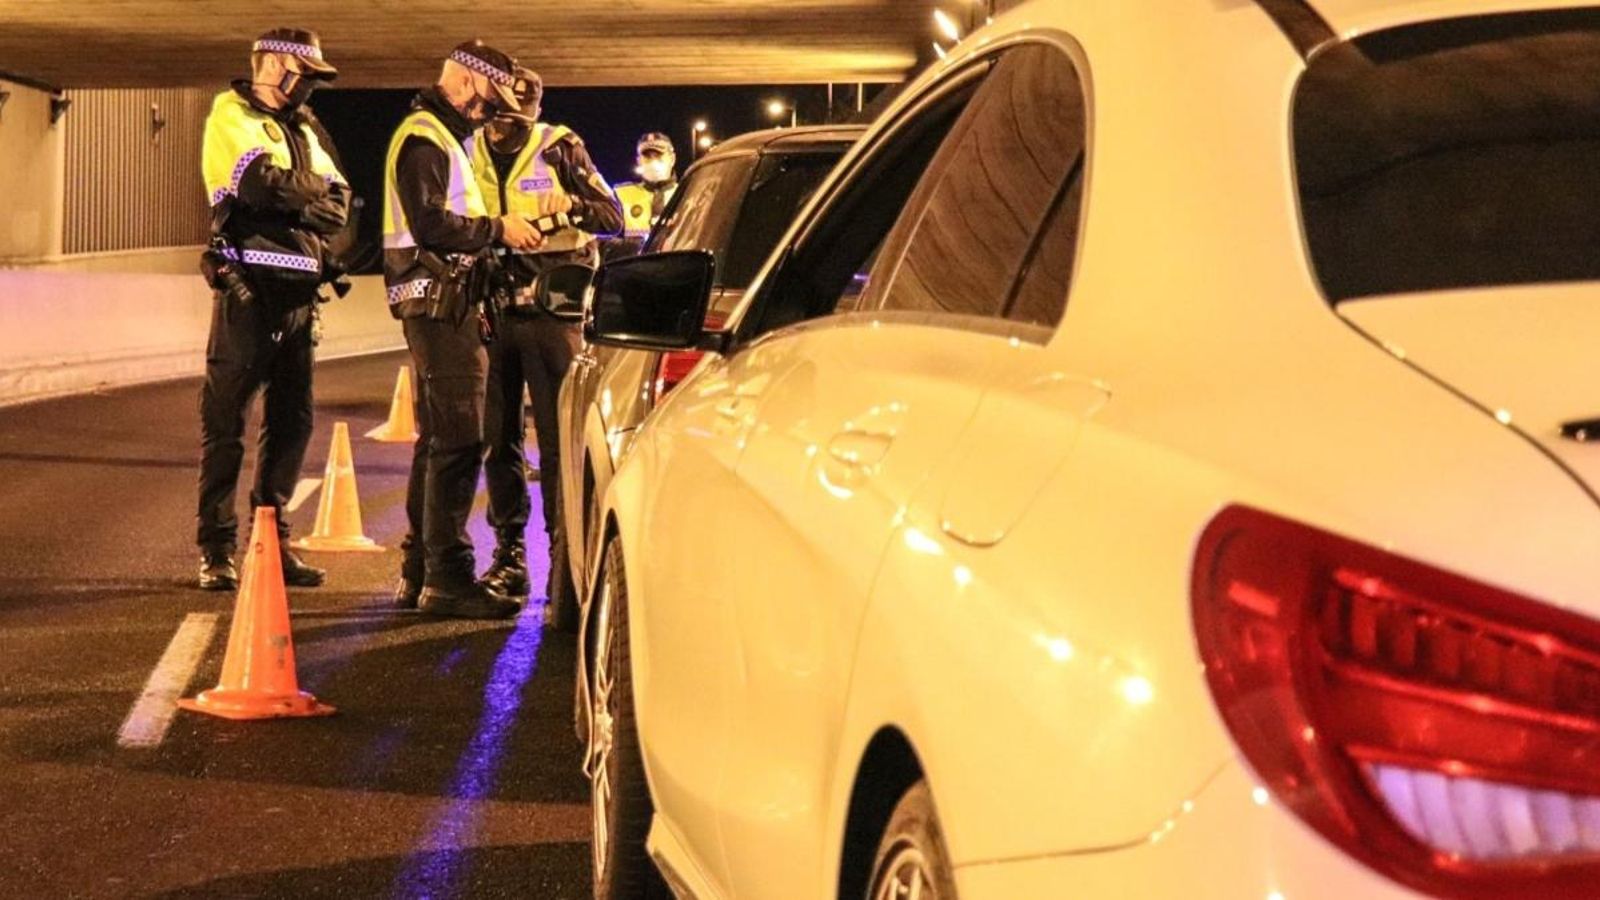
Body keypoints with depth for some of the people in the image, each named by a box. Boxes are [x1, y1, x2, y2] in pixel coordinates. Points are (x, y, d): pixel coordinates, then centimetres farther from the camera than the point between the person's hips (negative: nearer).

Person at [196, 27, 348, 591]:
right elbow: (265, 184, -18)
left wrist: (292, 196, -11)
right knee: (227, 417, -4)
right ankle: (216, 548, -1)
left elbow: (338, 202, 7)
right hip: (250, 285, -7)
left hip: (297, 289, 8)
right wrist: (311, 192, -2)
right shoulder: (233, 115, -1)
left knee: (292, 419, 10)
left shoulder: (304, 128, 22)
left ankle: (272, 539, 18)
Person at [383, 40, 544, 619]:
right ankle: (446, 577, -12)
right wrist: (498, 229, -13)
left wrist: (502, 231, 9)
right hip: (439, 304, -11)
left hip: (447, 305, 11)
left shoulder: (444, 138, 23)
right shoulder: (423, 139, -10)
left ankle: (419, 572, 22)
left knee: (438, 440, 15)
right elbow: (431, 224, -21)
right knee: (458, 440, -12)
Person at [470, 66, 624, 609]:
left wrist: (566, 209, -19)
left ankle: (564, 550, -1)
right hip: (493, 308, 4)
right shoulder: (471, 155, 11)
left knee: (559, 437, -5)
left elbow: (612, 217, -3)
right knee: (498, 437, 7)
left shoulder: (560, 149, 0)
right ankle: (509, 553, 15)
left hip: (550, 307, -4)